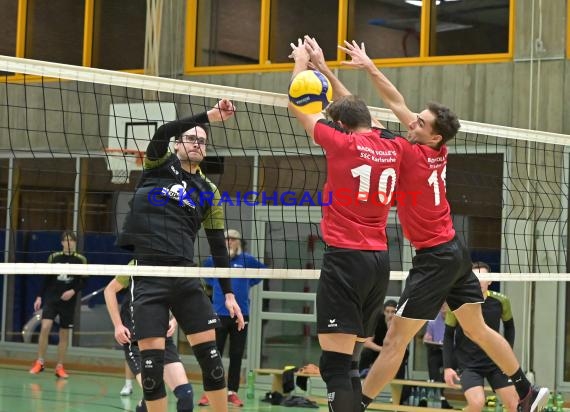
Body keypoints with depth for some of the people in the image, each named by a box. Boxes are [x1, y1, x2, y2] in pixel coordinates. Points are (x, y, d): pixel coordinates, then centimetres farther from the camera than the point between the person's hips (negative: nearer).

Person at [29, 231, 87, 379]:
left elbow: (83, 282, 2)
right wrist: (39, 297, 2)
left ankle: (59, 367, 14)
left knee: (64, 334, 5)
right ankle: (39, 362, -7)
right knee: (45, 327, -16)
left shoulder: (81, 260, 1)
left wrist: (73, 291, -15)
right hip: (51, 298, 0)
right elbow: (46, 279, 7)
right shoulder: (54, 257, 3)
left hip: (68, 301, 0)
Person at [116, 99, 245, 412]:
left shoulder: (208, 193, 14)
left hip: (185, 275, 3)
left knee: (209, 352, -2)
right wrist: (208, 116, -24)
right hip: (147, 275, -2)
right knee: (151, 357, -6)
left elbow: (218, 246, 14)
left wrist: (229, 294, 8)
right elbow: (162, 132, -14)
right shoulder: (159, 164, 8)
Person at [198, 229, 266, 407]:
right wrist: (213, 284, 9)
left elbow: (262, 270, 17)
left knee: (236, 355, 5)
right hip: (219, 314, 0)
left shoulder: (247, 260, 1)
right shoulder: (214, 260, 3)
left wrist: (249, 283, 7)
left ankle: (232, 392, 11)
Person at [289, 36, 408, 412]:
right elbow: (356, 110, 27)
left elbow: (299, 106, 9)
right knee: (350, 363, 15)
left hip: (346, 257, -7)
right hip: (380, 259, 7)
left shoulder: (343, 143, -6)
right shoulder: (393, 149, 9)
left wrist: (301, 63, 25)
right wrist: (323, 66, 33)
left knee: (336, 364, -10)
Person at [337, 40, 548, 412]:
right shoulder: (439, 153, 0)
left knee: (395, 340, -7)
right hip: (455, 251, 9)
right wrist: (370, 67, 3)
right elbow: (397, 104, 7)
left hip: (435, 258, -9)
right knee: (478, 330, 18)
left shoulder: (413, 156, -18)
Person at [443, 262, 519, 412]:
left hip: (496, 362, 3)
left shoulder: (501, 301, -7)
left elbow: (509, 326, 12)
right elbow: (448, 336, -2)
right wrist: (448, 367, -6)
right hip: (468, 364, -3)